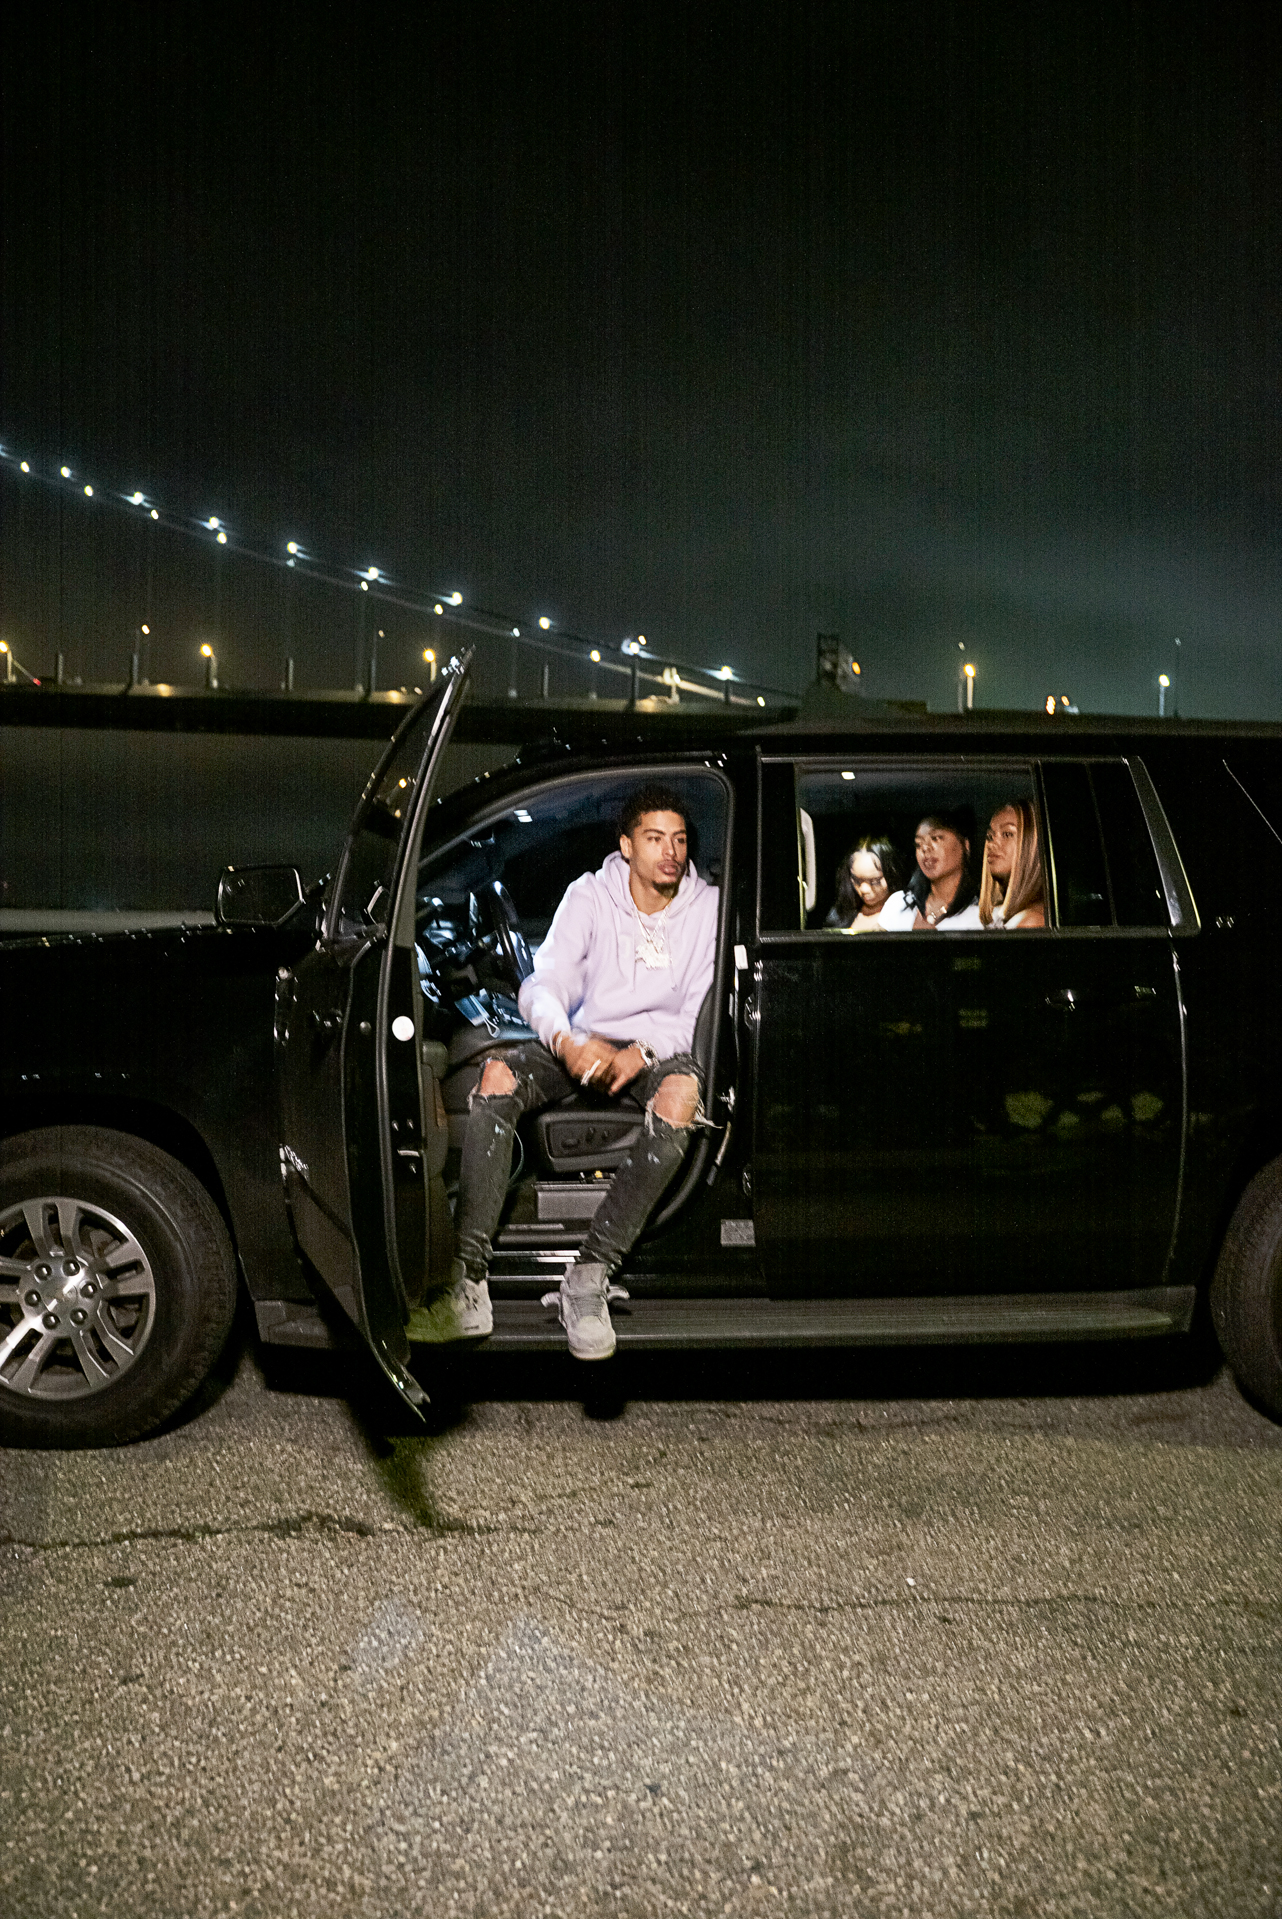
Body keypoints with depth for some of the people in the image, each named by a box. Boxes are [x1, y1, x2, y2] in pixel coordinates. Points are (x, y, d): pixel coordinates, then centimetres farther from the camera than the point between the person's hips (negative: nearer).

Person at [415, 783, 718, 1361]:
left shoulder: (707, 907, -2)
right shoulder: (590, 895, -2)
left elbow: (703, 1012, -5)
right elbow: (543, 985, -11)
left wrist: (644, 1052, -24)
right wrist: (567, 1044, -33)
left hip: (662, 1047, -1)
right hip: (586, 1040, 1)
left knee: (682, 1091, -38)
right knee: (497, 1075, -29)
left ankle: (589, 1277, -40)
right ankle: (467, 1284, -35)